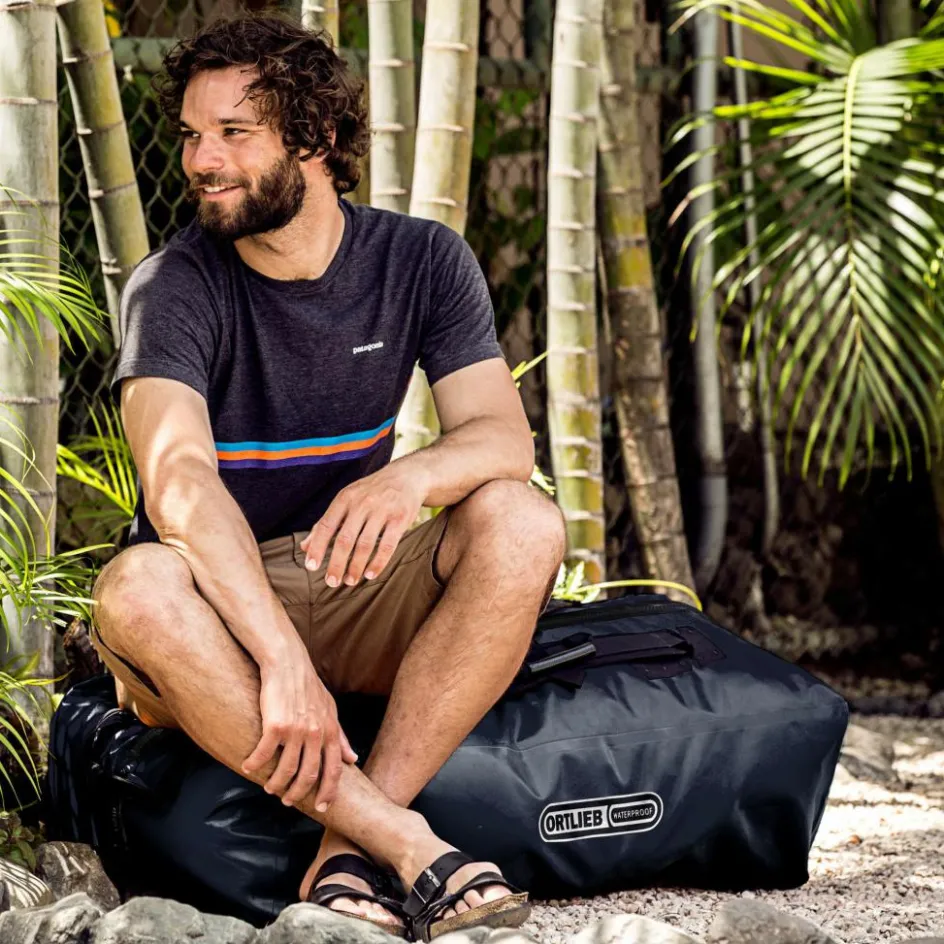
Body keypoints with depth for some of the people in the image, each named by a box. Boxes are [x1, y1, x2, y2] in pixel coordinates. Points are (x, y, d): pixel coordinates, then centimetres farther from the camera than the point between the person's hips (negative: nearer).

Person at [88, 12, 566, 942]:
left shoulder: (420, 261, -1)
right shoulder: (173, 287, -12)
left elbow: (503, 438, -11)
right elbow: (177, 479, -27)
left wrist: (408, 478, -36)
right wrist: (281, 657, -40)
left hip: (352, 588, 3)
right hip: (217, 602, -2)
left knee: (521, 523, -25)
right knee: (138, 588, -37)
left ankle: (352, 848, -31)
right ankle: (410, 847, -37)